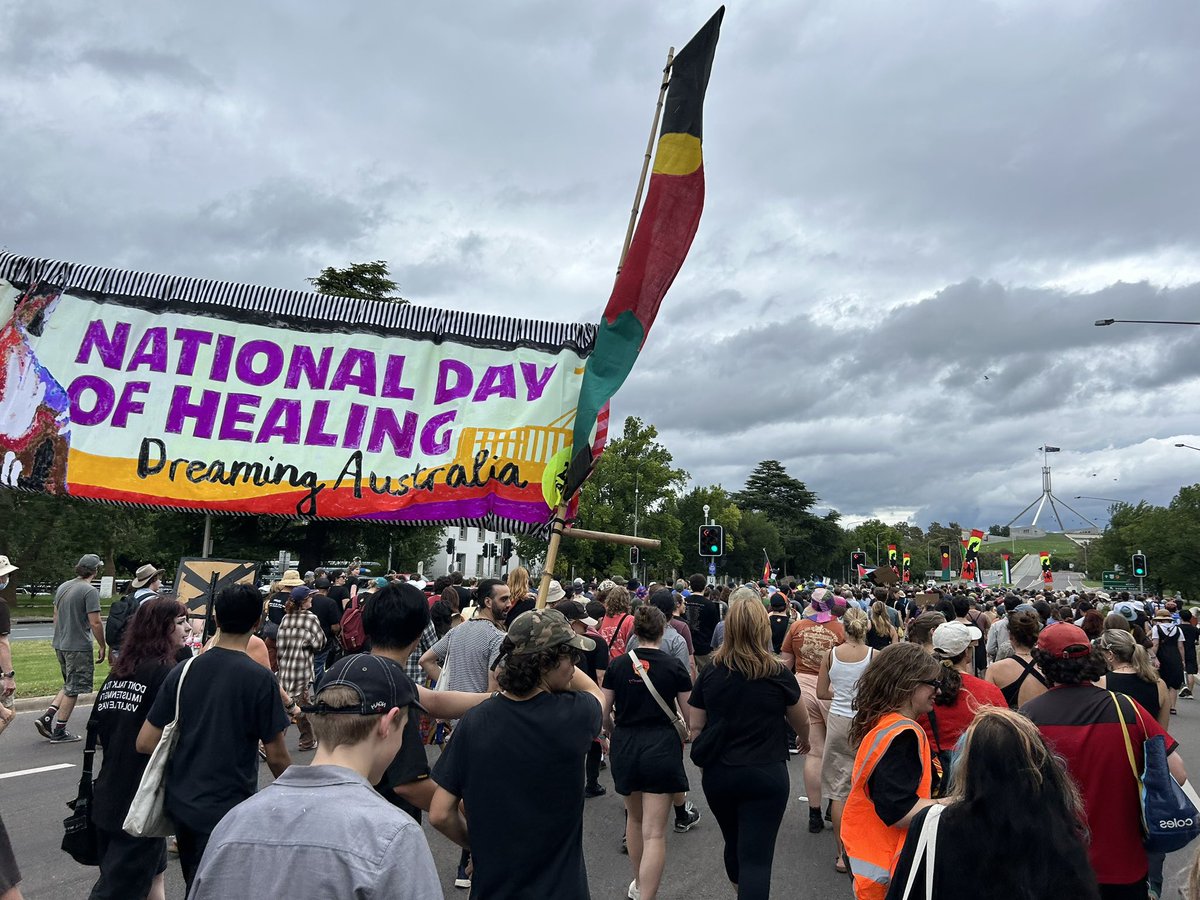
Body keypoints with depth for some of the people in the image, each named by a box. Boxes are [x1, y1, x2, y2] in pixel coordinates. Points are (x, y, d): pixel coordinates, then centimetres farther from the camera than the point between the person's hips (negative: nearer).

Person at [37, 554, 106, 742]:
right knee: (73, 689, 2)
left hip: (60, 645, 8)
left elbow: (56, 616, 18)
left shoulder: (63, 587, 10)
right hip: (78, 647, -8)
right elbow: (95, 623, -17)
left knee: (69, 685, 22)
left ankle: (46, 717, 11)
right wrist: (102, 646, -7)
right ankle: (59, 732, 7)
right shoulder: (90, 591, -16)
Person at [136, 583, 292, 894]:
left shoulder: (183, 670, -2)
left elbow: (145, 742, -1)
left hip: (182, 803, 6)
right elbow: (276, 757, -11)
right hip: (227, 808, -6)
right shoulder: (260, 678, -16)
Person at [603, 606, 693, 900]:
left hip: (625, 747, 3)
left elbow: (603, 713, 2)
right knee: (654, 833, -1)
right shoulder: (674, 665, -7)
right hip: (661, 747, -3)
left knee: (634, 817, 25)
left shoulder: (617, 664, -1)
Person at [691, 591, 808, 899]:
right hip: (765, 775, -3)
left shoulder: (710, 673, -5)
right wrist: (805, 740, 32)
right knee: (756, 856, 1)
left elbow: (696, 728, 1)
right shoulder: (778, 674, -8)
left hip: (718, 775, 3)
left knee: (734, 845, 24)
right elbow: (801, 722, 10)